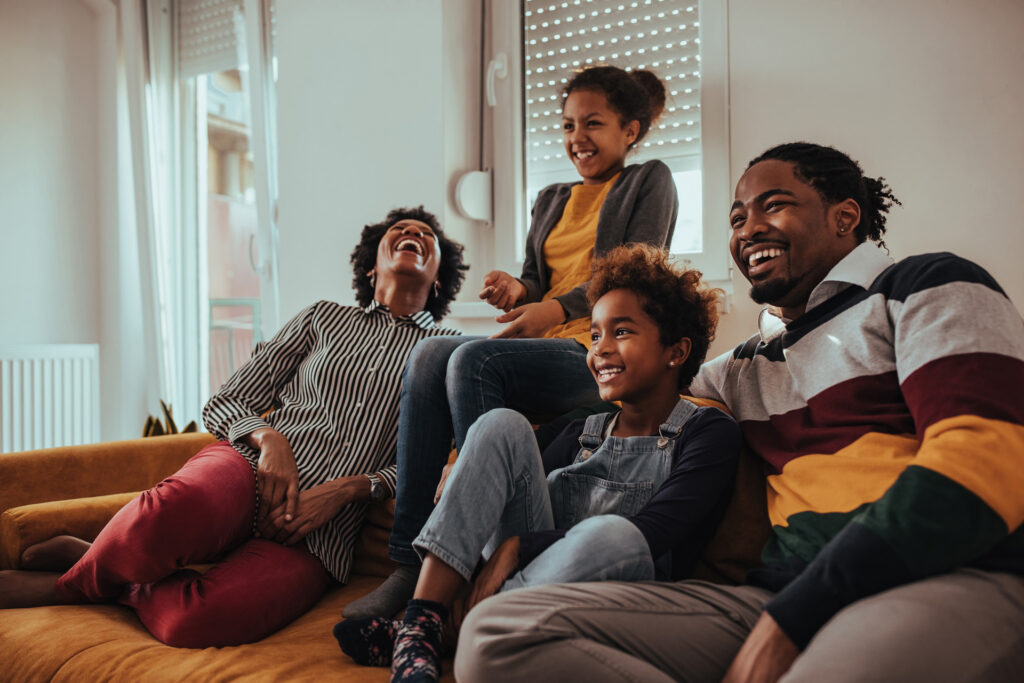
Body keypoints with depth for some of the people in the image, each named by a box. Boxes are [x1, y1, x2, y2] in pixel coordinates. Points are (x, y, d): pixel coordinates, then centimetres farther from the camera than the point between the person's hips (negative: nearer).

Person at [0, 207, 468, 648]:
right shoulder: (324, 317, 21)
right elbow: (223, 405, 16)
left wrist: (348, 489, -10)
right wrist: (269, 438, -6)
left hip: (314, 538, -1)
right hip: (250, 467, 1)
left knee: (192, 621, -32)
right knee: (170, 516, -37)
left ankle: (71, 587, -3)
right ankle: (90, 559, -6)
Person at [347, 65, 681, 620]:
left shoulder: (650, 182, 13)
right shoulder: (551, 200, 29)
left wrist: (559, 309, -16)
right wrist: (517, 291, -3)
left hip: (602, 356, -5)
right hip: (540, 351, 6)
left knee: (473, 359, -31)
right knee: (430, 353, -24)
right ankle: (409, 562, -26)